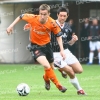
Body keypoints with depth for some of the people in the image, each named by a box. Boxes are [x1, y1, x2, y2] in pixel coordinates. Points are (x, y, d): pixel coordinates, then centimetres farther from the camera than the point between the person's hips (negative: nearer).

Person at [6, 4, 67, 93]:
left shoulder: (52, 23, -21)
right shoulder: (33, 18, -24)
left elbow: (58, 35, -6)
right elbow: (21, 16, -5)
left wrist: (62, 50, -12)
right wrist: (11, 26, -6)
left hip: (47, 45, 3)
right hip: (36, 46, -3)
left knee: (51, 67, 19)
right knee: (46, 66, -24)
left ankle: (46, 78, 55)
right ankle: (58, 85, -10)